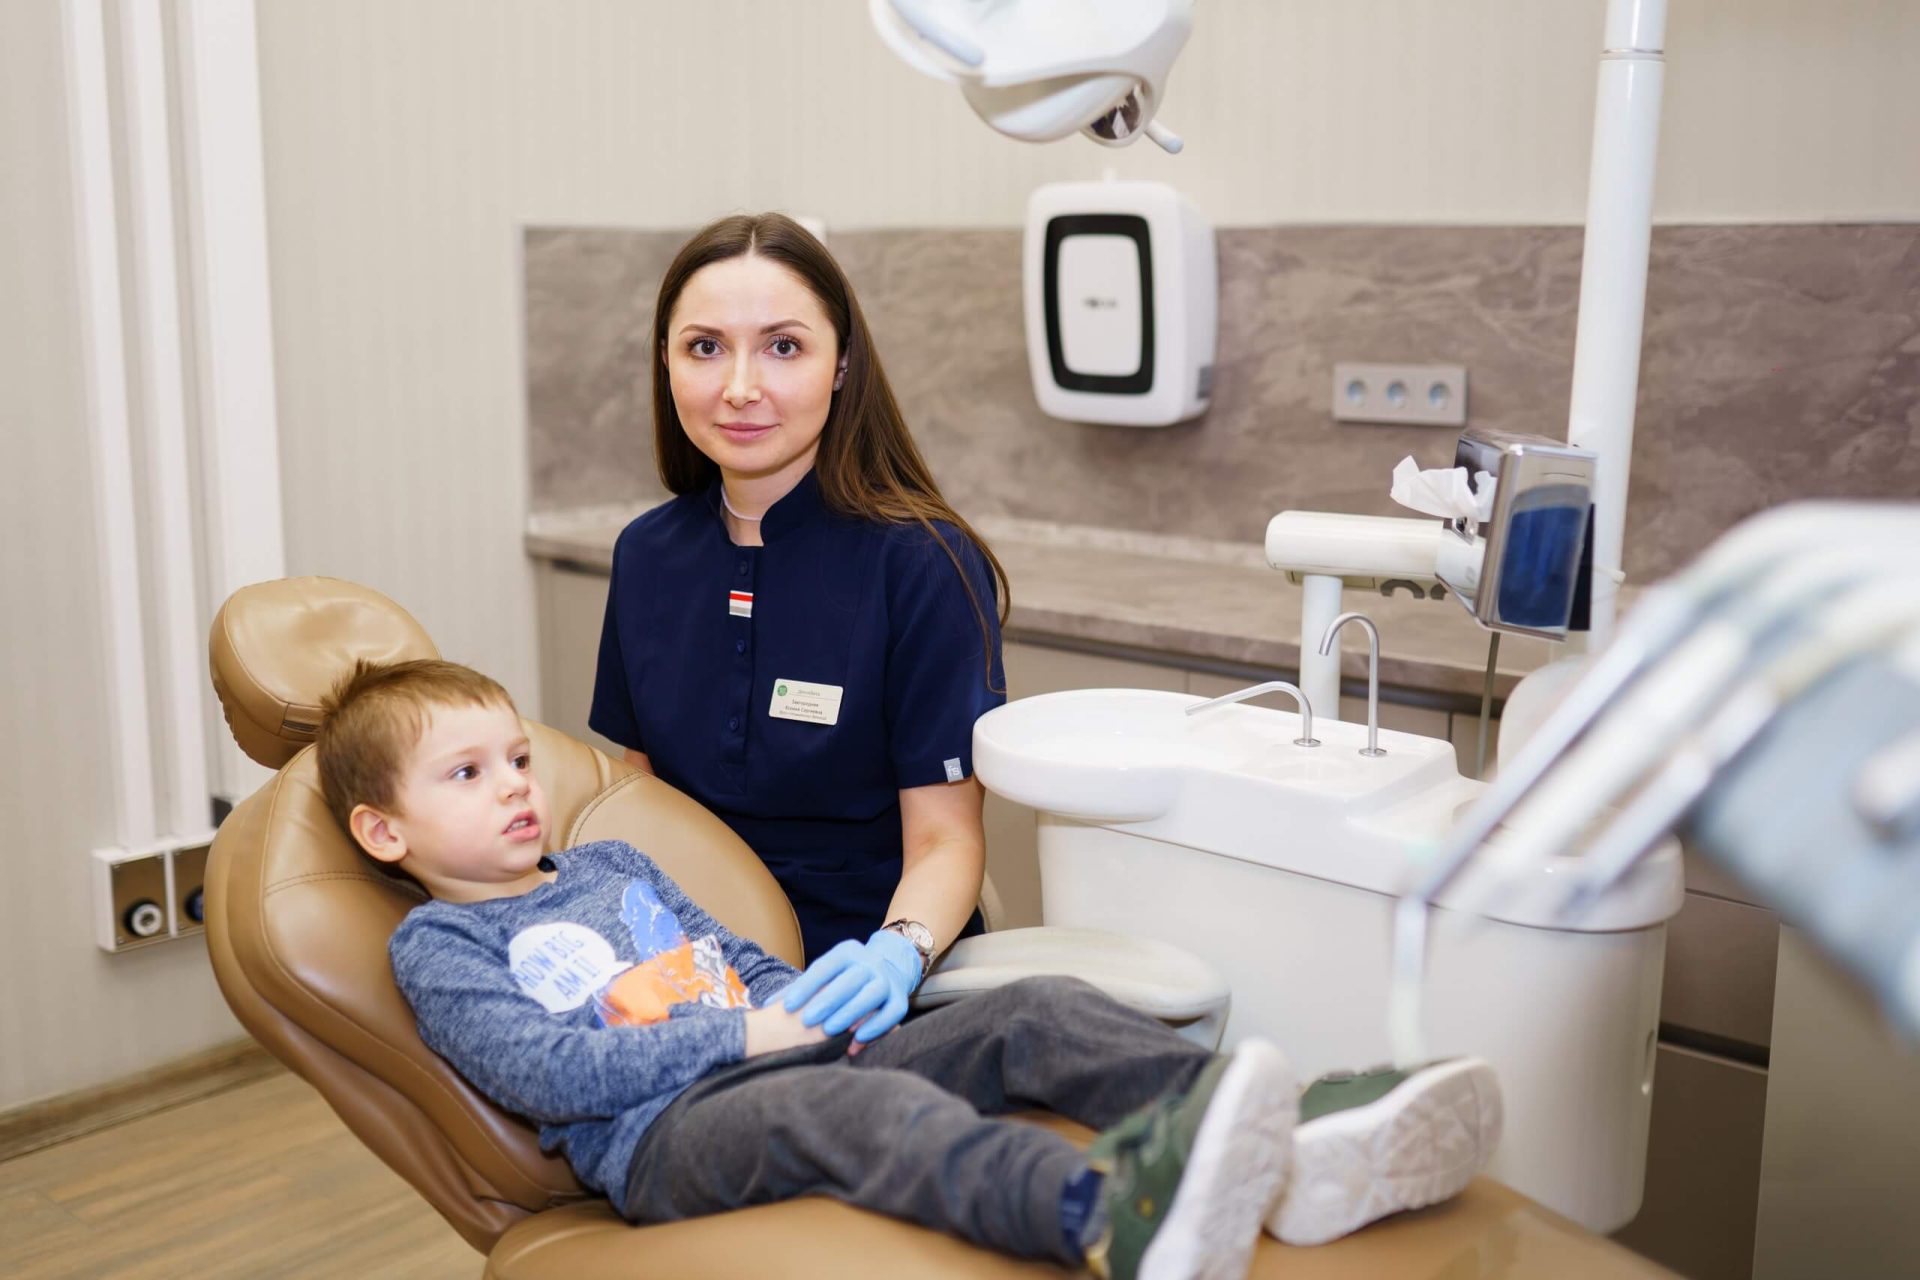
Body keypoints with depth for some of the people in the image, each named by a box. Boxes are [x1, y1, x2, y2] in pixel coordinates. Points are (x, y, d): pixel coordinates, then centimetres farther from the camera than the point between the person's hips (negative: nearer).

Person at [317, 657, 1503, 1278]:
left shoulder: (613, 862, 26)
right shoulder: (438, 942, 4)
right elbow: (544, 1072, -10)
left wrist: (806, 1003, 6)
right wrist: (737, 1035, -12)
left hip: (782, 1061, 8)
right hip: (659, 1139, -7)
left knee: (1033, 1012, -13)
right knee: (848, 1105, -40)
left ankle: (1296, 1155, -31)